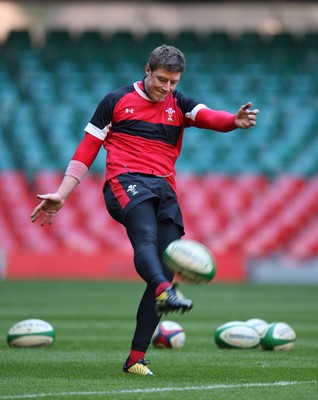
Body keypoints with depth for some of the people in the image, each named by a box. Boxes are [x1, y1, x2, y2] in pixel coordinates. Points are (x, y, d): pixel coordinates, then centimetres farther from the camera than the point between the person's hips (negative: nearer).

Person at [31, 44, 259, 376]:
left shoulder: (179, 106, 18)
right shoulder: (116, 101, 12)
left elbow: (210, 117, -3)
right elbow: (87, 149, 13)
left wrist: (235, 121, -27)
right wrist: (60, 194, 6)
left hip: (164, 189, 4)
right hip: (125, 183, -4)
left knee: (165, 269, -7)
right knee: (146, 237, -34)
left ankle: (136, 358, -5)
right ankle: (165, 292, -64)